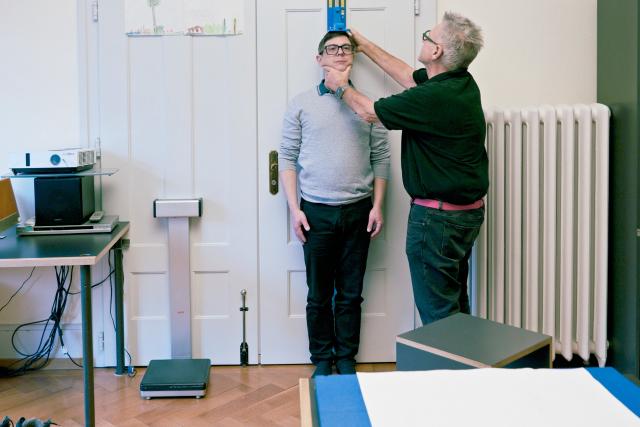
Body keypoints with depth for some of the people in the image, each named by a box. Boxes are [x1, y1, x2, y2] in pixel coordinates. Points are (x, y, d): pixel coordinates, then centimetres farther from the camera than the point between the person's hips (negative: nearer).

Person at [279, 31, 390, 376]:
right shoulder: (302, 104, 2)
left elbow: (381, 157, 6)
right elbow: (287, 158, 2)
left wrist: (377, 206, -1)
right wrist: (294, 209, -5)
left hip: (358, 212, 1)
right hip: (316, 213, -1)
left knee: (351, 293, 9)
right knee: (319, 295, 7)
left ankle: (347, 359, 22)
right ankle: (322, 360, 21)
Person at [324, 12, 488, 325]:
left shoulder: (434, 97, -26)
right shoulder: (462, 83, 2)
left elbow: (369, 111, -11)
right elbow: (409, 76, 19)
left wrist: (341, 87, 10)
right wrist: (365, 45, 28)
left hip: (437, 217, -10)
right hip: (467, 211, 10)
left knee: (437, 311, 1)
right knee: (455, 302, 21)